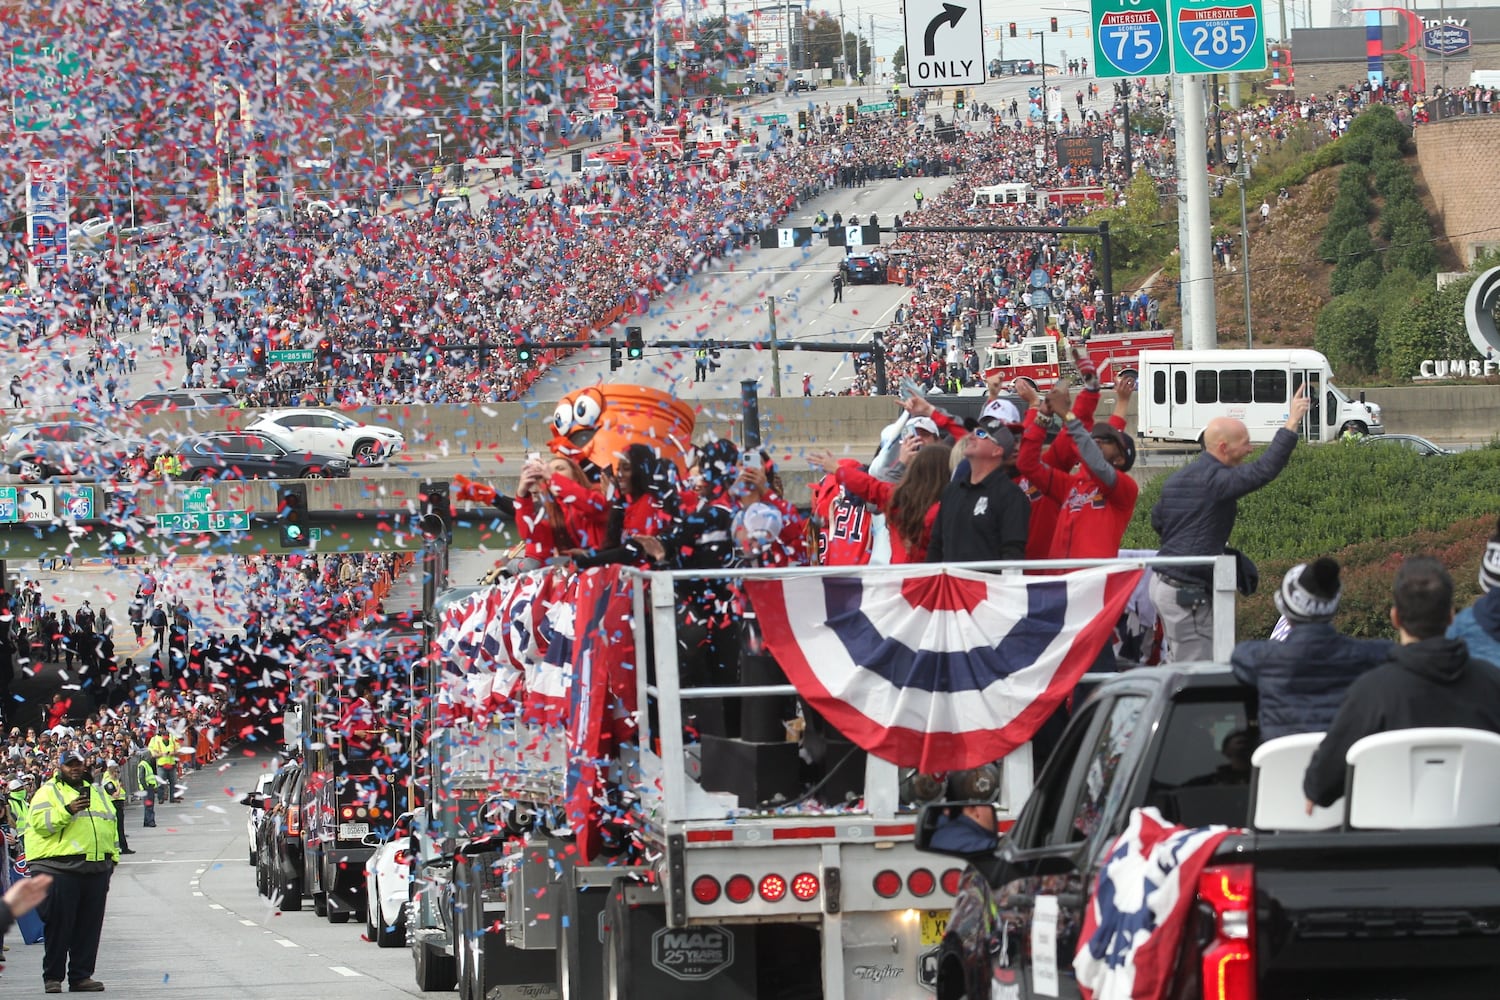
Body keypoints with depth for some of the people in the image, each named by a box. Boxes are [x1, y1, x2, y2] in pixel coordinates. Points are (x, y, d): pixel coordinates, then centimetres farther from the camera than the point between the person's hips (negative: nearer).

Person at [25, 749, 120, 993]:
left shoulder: (97, 792, 21)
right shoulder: (48, 792, 3)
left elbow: (111, 825, 26)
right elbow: (39, 822, -12)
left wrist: (113, 855, 18)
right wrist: (67, 811, -23)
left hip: (96, 870, 5)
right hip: (60, 869, -5)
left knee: (89, 926, 5)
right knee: (60, 925, -5)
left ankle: (81, 976, 11)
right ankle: (53, 977, 1)